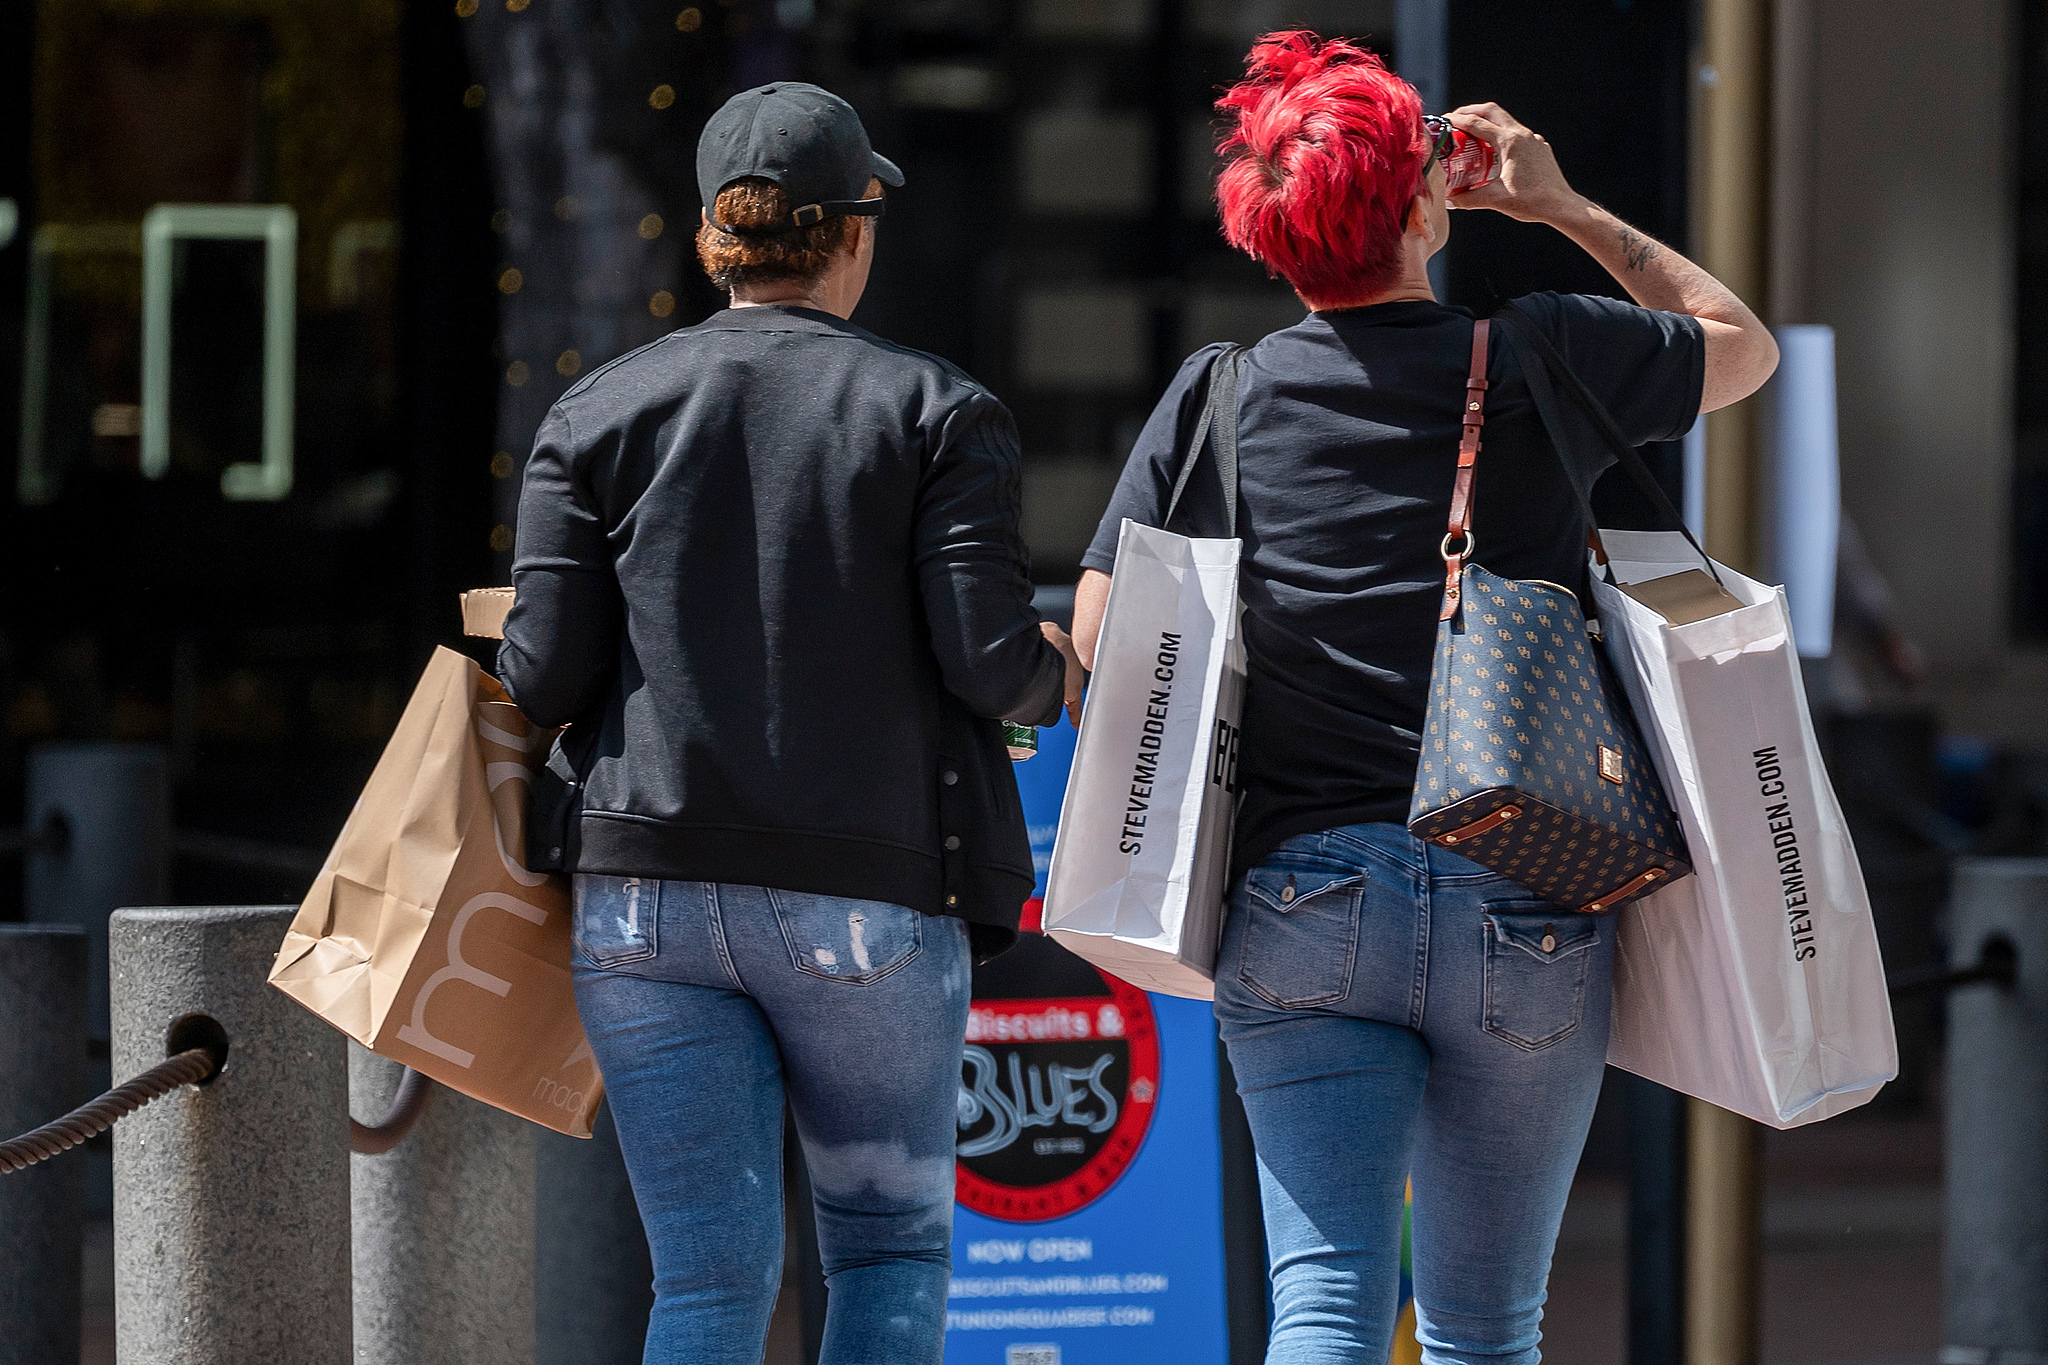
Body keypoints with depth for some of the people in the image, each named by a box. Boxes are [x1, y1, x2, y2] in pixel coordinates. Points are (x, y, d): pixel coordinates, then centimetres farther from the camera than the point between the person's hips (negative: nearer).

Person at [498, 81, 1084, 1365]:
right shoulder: (934, 410, 1)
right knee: (895, 1235, 15)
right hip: (868, 893, -2)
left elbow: (543, 671, -1)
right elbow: (990, 658, -8)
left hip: (645, 888, 2)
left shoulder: (598, 417, 6)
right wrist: (1054, 672, 14)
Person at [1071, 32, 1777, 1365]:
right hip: (1526, 919, 0)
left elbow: (1097, 656, 3)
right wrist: (1566, 208, 25)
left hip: (1302, 900, 0)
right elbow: (1743, 343, 22)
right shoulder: (1542, 359, 2)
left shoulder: (1217, 400, 3)